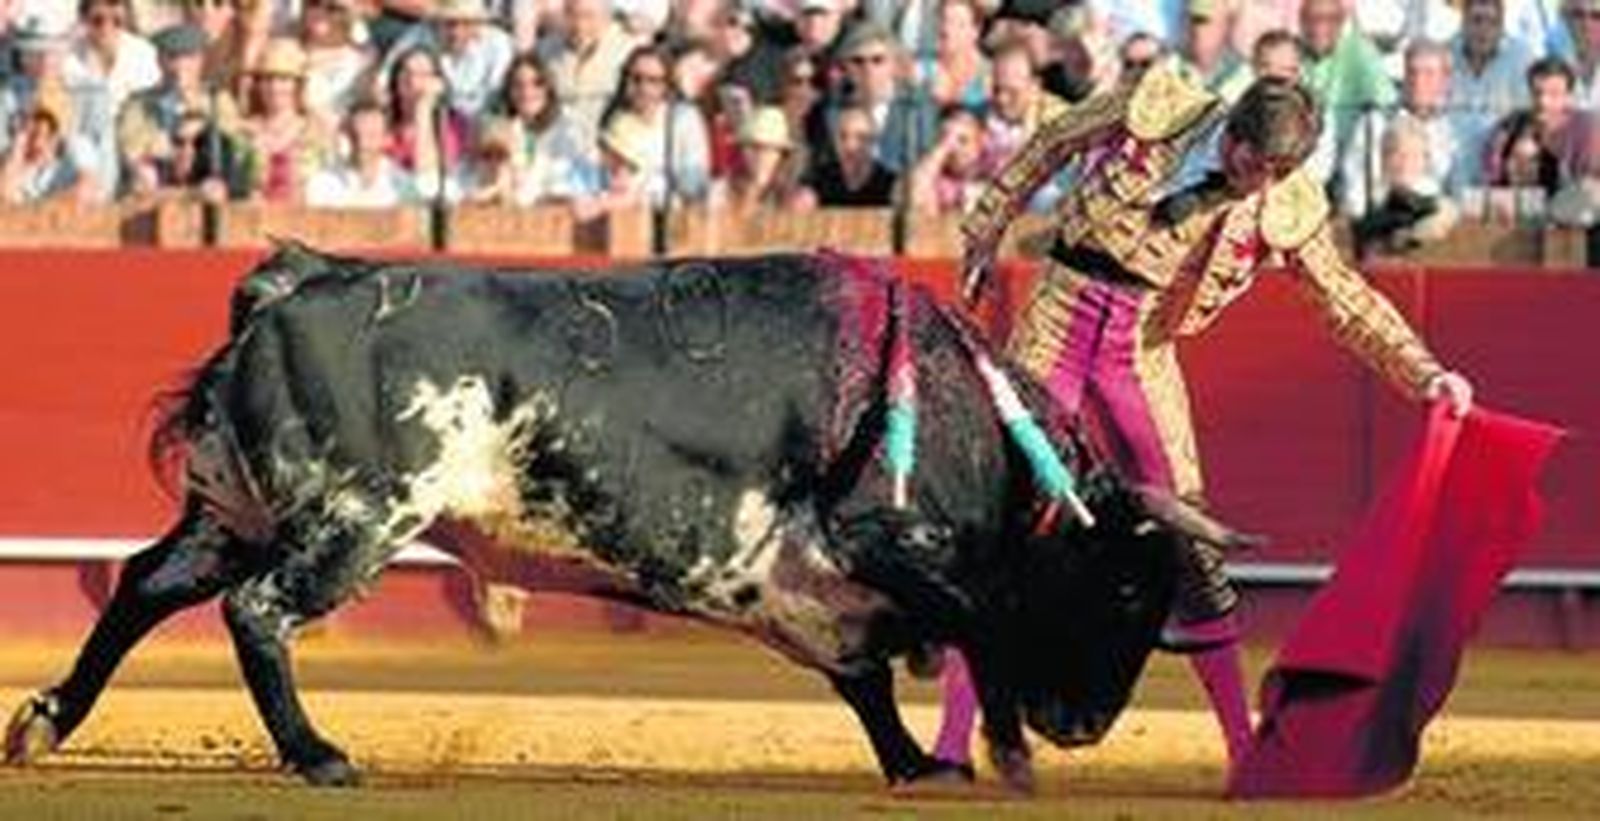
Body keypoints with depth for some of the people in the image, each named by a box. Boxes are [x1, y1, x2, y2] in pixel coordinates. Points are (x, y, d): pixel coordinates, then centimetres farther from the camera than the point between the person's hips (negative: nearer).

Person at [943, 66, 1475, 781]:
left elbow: (1347, 299, 3)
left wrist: (1425, 372, -10)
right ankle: (952, 740, -2)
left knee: (1186, 534, 0)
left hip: (1144, 357, 1)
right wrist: (988, 234, 12)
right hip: (1063, 314, -1)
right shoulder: (1154, 110, -10)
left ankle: (1244, 744, 9)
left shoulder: (1287, 209, -6)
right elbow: (1052, 144, 6)